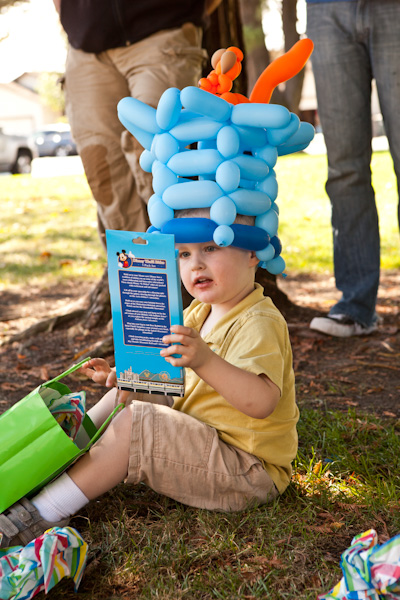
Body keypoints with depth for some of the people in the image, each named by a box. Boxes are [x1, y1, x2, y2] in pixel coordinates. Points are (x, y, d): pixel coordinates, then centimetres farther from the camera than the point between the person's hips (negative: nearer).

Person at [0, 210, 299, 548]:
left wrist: (205, 361, -50)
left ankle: (43, 514, -17)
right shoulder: (199, 314, 10)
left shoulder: (260, 323, -21)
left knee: (134, 423, -24)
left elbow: (262, 401, -37)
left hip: (249, 472, -10)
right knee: (122, 397, 13)